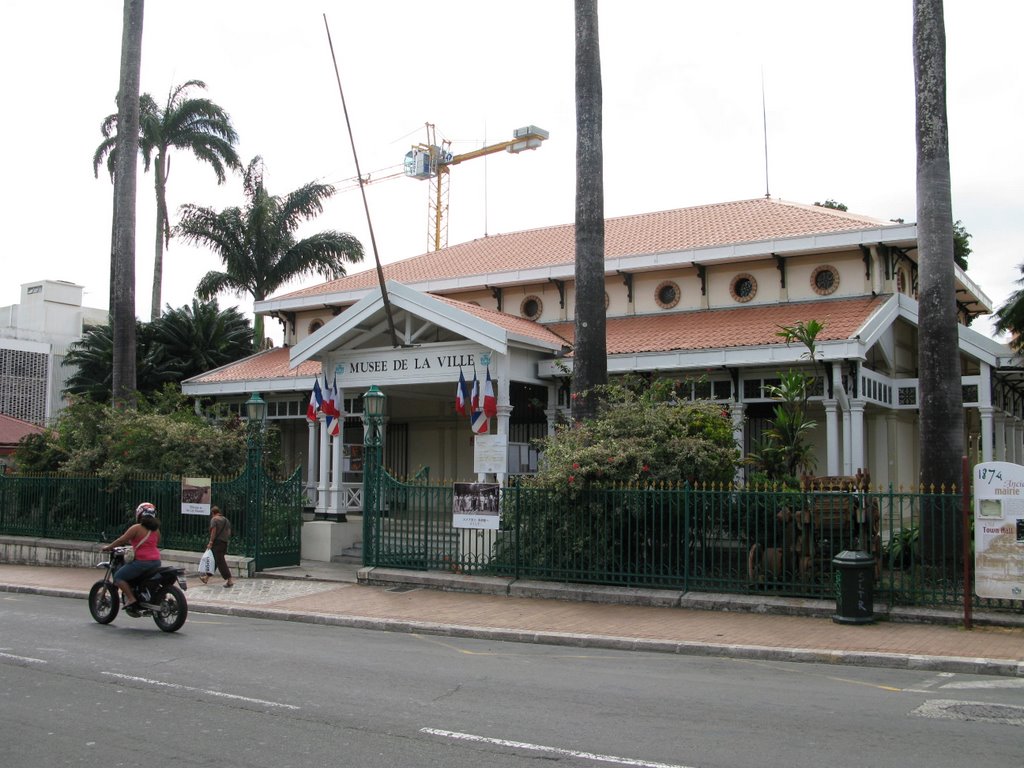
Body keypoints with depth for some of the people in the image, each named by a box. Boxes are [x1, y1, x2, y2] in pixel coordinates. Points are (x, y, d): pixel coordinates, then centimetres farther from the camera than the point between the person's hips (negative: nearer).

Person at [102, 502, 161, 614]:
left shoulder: (136, 528, -8)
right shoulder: (156, 529, 12)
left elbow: (122, 540, -8)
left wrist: (108, 547, 5)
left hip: (142, 561, -7)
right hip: (156, 562, 7)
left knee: (118, 576, 1)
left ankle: (131, 599, -10)